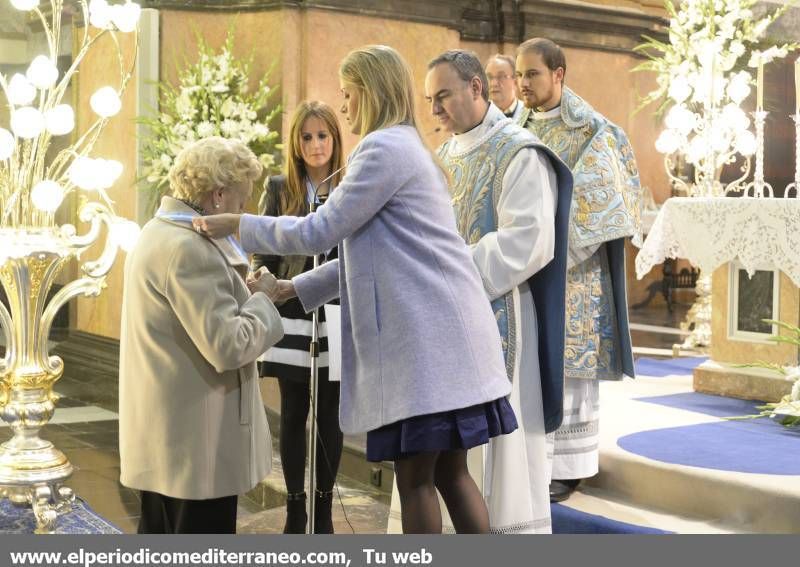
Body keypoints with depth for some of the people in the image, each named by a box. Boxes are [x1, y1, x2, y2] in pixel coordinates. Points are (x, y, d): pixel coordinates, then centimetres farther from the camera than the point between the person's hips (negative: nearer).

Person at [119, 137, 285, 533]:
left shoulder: (160, 232, 12)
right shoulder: (189, 248, -21)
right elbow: (228, 346, -25)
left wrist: (242, 291, 10)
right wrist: (261, 299, -9)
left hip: (165, 432, 11)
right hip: (193, 438, -11)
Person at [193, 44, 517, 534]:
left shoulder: (386, 148, -9)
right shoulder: (406, 147, 23)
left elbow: (319, 232, -12)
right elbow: (368, 252, 24)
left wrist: (238, 225, -1)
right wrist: (295, 289, 22)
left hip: (424, 338, -10)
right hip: (439, 337, 10)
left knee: (415, 476, -2)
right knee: (449, 471, 12)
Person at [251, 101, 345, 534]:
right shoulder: (280, 189, 4)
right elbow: (264, 255, 5)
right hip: (292, 316, 1)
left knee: (330, 416, 7)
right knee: (293, 416, 7)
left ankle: (323, 508, 20)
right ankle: (295, 508, 18)